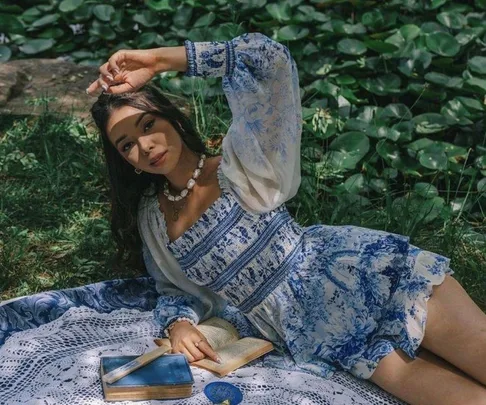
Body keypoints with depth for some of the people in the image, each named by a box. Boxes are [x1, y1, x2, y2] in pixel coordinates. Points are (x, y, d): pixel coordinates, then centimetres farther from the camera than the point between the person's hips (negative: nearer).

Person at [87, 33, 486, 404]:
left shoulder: (239, 165, -4)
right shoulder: (151, 216, 10)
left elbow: (269, 57, -17)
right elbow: (177, 290, 19)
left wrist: (161, 58, -15)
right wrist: (179, 324, -5)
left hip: (362, 273, -3)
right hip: (319, 336, 3)